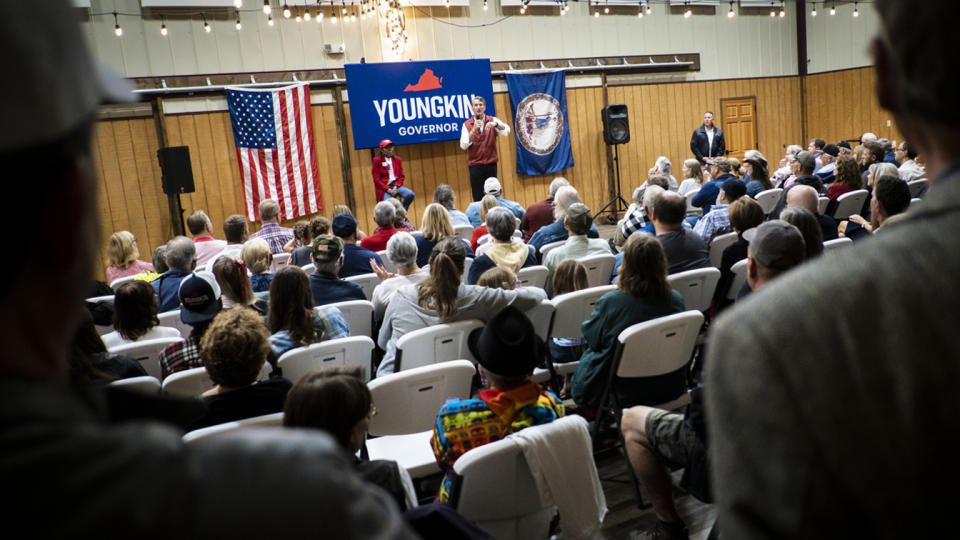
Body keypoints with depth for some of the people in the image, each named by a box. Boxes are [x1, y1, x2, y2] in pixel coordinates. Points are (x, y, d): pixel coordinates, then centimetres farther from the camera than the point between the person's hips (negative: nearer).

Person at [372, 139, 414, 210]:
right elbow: (376, 179, -2)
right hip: (384, 187, -4)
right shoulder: (377, 160, 4)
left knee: (410, 194, -25)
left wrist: (396, 187, -8)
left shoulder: (397, 160, 17)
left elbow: (401, 176, 13)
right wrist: (388, 189, -13)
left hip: (396, 185, 4)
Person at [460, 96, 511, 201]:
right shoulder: (467, 124, 3)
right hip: (475, 165, -1)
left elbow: (506, 131, -12)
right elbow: (463, 145, -8)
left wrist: (495, 124, -30)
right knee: (478, 198, -1)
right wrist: (474, 130, -16)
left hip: (491, 164, 1)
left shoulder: (493, 120, 5)